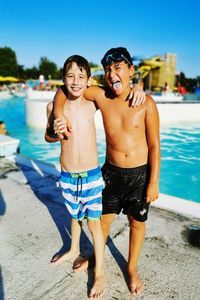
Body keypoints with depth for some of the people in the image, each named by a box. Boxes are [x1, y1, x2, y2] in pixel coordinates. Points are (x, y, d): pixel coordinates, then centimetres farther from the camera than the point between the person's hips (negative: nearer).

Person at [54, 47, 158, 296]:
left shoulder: (146, 103, -12)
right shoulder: (100, 95, -9)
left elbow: (154, 145, -8)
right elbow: (62, 91, 2)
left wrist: (154, 182, -9)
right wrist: (59, 118, -15)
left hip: (140, 174, -1)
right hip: (112, 172, 2)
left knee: (137, 222, 15)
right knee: (103, 219, 18)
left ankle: (132, 268, 42)